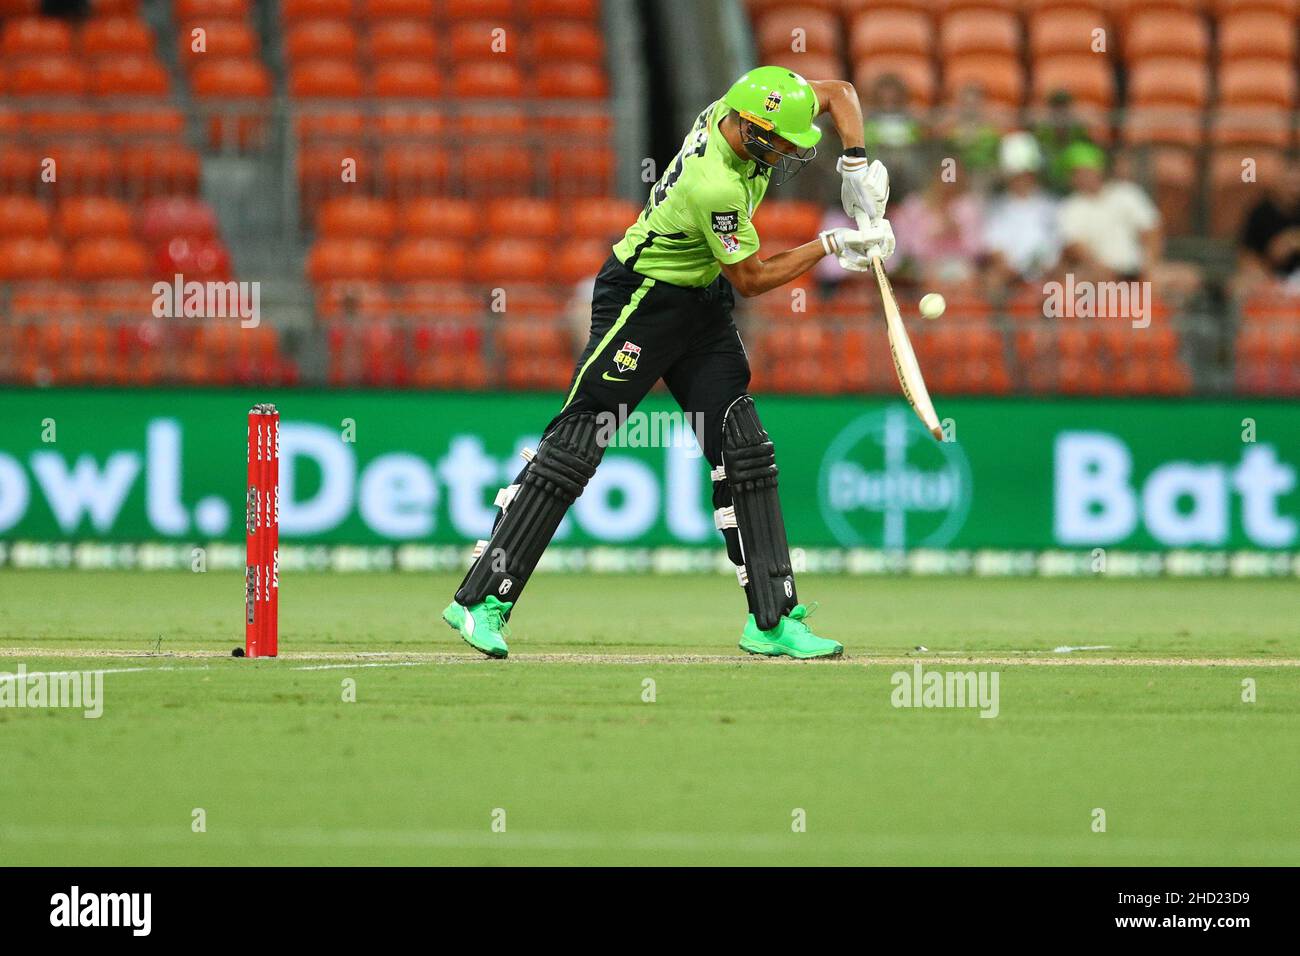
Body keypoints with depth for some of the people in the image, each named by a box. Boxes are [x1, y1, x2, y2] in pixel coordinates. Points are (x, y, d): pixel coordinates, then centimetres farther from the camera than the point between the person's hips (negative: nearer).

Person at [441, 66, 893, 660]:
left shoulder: (745, 106, -9)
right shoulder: (715, 186, -32)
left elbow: (837, 93, 7)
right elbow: (751, 279, -18)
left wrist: (856, 166, -7)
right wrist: (832, 245, -13)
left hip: (701, 309, 9)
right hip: (641, 299, -9)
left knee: (744, 454, 3)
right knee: (576, 447, -11)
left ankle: (773, 620, 4)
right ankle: (481, 600, -8)